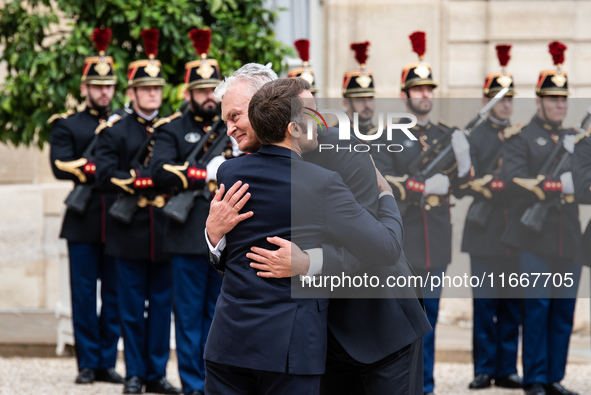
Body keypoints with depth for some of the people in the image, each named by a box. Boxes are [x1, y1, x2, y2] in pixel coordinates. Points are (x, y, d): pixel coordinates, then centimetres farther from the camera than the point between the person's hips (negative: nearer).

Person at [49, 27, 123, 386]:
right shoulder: (67, 125, 5)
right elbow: (61, 166, -10)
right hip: (84, 222, -2)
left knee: (115, 298, 4)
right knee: (84, 297, 1)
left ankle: (108, 362, 11)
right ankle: (88, 364, 6)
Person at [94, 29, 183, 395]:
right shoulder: (115, 131, 3)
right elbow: (106, 175, -9)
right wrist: (142, 180, -16)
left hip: (165, 230, 2)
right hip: (130, 230, -2)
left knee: (162, 305, 6)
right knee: (133, 306, 4)